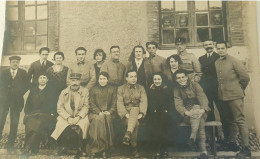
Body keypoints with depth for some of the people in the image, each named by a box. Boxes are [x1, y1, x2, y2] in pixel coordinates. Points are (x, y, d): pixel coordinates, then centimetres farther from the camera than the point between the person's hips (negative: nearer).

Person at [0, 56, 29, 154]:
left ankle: (10, 146, 6)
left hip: (16, 101, 0)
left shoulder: (23, 73, 11)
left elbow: (26, 85, 5)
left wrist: (19, 94, -5)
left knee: (14, 124, 0)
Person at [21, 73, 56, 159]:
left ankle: (28, 148, -32)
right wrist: (27, 113, 3)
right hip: (32, 115, 3)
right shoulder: (32, 90, 23)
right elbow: (27, 104, 20)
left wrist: (51, 114, -9)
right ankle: (34, 148, -30)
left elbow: (52, 104, 8)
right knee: (30, 123, -31)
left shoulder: (51, 90, 15)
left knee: (39, 124, -34)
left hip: (46, 115, -2)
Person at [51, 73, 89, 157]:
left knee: (84, 123, -31)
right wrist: (68, 118, -13)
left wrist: (78, 117, -16)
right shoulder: (64, 92, 10)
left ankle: (78, 148, -11)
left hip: (80, 116, -1)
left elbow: (86, 106, 0)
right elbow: (59, 108, 2)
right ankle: (64, 147, -7)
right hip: (65, 116, 1)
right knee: (61, 124, -29)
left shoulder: (85, 91, 8)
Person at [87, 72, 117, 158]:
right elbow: (91, 103, 7)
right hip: (95, 113, 0)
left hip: (108, 113, 0)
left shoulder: (113, 89, 17)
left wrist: (110, 112, -10)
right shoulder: (93, 90, 17)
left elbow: (114, 103, 9)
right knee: (98, 119, -33)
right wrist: (99, 112, -10)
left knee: (107, 119, -33)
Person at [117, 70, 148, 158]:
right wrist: (125, 114, -19)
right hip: (125, 112, 0)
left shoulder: (141, 88, 13)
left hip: (136, 110, 1)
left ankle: (127, 135, -50)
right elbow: (119, 103, -2)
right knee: (135, 123, -31)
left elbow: (143, 102, 0)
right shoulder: (121, 88, 9)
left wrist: (141, 113, -18)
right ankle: (134, 148, -30)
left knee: (134, 110, -36)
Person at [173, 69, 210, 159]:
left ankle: (192, 137, -43)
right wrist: (187, 113, -28)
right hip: (187, 115, 0)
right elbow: (178, 105, -6)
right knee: (200, 121, -31)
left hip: (199, 110, 0)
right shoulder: (176, 90, 6)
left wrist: (203, 110, -30)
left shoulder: (195, 85, 2)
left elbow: (203, 98, -8)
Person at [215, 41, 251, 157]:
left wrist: (240, 89, 3)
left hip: (235, 96, -5)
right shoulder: (216, 63, 9)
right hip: (223, 96, 6)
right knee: (230, 120, 16)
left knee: (240, 120, -3)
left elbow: (245, 77, -7)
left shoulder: (234, 61, -6)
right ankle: (232, 142, 29)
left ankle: (246, 148, 2)